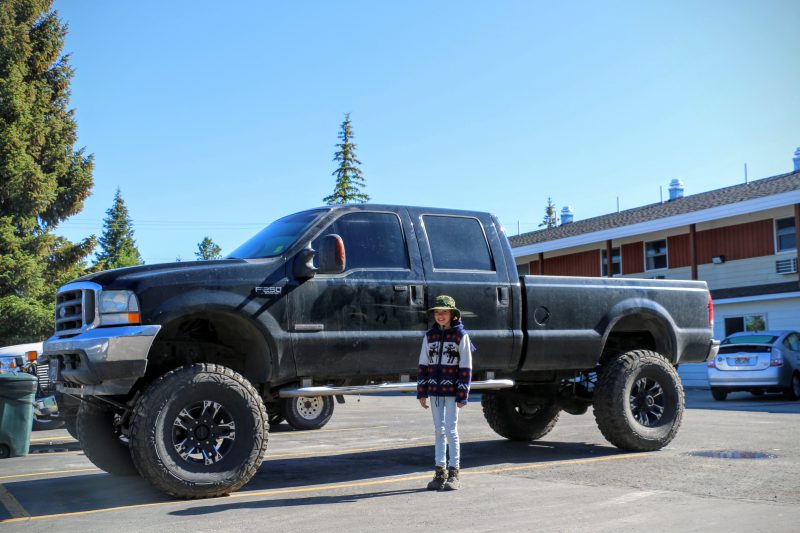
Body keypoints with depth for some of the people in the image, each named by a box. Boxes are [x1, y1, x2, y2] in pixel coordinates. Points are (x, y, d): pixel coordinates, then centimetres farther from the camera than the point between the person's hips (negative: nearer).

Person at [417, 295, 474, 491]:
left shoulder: (461, 335, -5)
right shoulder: (430, 336, 8)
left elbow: (466, 367, -6)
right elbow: (423, 365, 10)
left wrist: (462, 395, -10)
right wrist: (422, 392, 6)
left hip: (452, 390, -4)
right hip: (434, 390, 4)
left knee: (451, 430, -2)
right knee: (439, 430, 9)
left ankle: (453, 473, 7)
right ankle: (440, 472, 16)